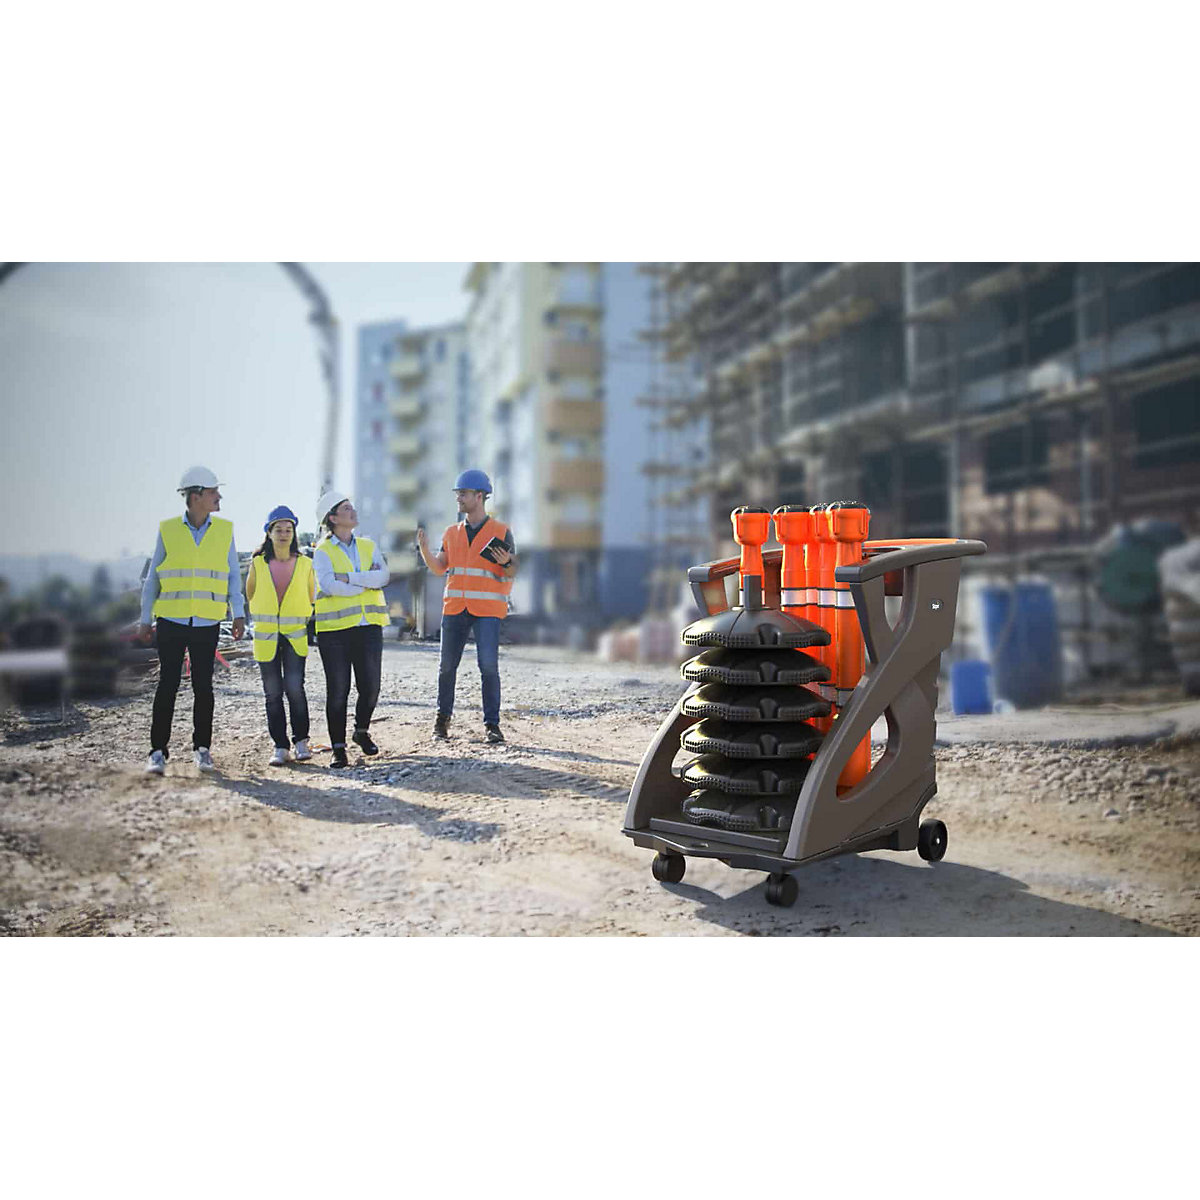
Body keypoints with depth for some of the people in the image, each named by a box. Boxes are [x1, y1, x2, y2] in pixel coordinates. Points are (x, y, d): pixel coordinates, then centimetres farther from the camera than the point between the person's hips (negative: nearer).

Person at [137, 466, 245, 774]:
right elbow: (153, 578, 7)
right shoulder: (168, 529, 2)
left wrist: (239, 614, 0)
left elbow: (232, 575, 9)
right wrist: (145, 620, 4)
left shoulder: (224, 530, 6)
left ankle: (202, 748, 16)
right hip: (171, 622, -1)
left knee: (203, 686, 5)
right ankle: (158, 751, 8)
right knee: (167, 685, 1)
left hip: (207, 623, 1)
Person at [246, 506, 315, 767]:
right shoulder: (258, 563, 2)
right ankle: (280, 746, 11)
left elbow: (311, 597, 14)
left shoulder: (305, 564, 2)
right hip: (266, 636, 1)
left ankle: (301, 741, 4)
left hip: (295, 636, -1)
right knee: (273, 692, 3)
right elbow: (250, 595, 15)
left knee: (295, 687, -12)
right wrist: (266, 614, 12)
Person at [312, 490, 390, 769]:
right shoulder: (322, 551, 0)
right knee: (338, 690, -1)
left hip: (369, 627, 3)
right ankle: (338, 747, 10)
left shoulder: (368, 546, 12)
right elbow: (330, 586, -15)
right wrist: (367, 581, -7)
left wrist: (349, 578, -13)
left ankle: (362, 732, 29)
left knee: (370, 686, 4)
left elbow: (384, 576, -4)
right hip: (334, 630, -3)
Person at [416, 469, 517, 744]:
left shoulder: (501, 531, 1)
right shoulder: (452, 532, 14)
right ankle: (443, 717, 22)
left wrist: (506, 562, -21)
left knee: (488, 666, -10)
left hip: (487, 609, -4)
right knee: (447, 665, 7)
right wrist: (424, 549, -3)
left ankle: (491, 724, -1)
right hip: (455, 607, 4)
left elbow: (512, 572, 1)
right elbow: (439, 568, 13)